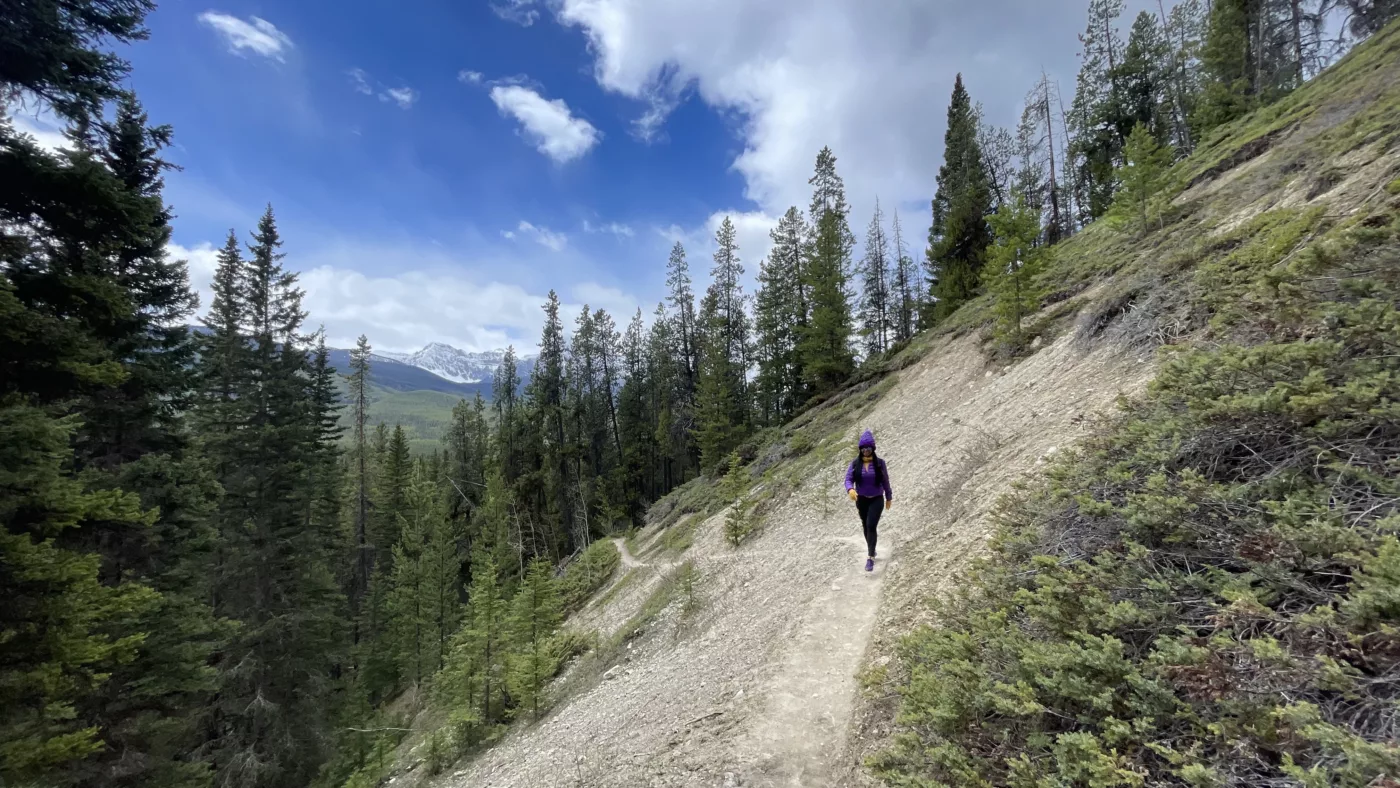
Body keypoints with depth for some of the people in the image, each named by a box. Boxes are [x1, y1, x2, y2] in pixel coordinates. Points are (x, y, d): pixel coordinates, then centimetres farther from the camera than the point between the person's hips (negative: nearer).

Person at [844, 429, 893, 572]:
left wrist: (889, 497, 8)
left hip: (876, 500, -3)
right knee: (865, 526, 18)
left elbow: (885, 481, 0)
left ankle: (870, 557, -12)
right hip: (861, 500, 3)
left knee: (871, 526, -17)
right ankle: (872, 550, 41)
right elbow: (848, 479, -12)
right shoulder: (855, 463, -9)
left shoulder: (879, 463, -10)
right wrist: (850, 489, -35)